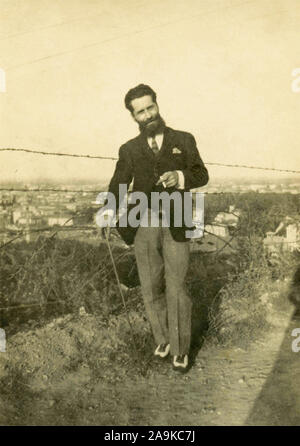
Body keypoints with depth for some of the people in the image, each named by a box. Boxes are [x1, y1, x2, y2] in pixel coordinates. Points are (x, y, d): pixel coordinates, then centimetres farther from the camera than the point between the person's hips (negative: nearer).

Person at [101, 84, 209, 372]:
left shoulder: (183, 140, 4)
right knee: (151, 288, 9)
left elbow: (202, 176, 2)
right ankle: (163, 337, 34)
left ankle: (180, 348, 19)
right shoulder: (129, 149, 8)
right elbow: (118, 185, 6)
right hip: (143, 227, 2)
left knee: (176, 290, -1)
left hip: (175, 226, -2)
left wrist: (180, 178, -20)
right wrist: (111, 211, -16)